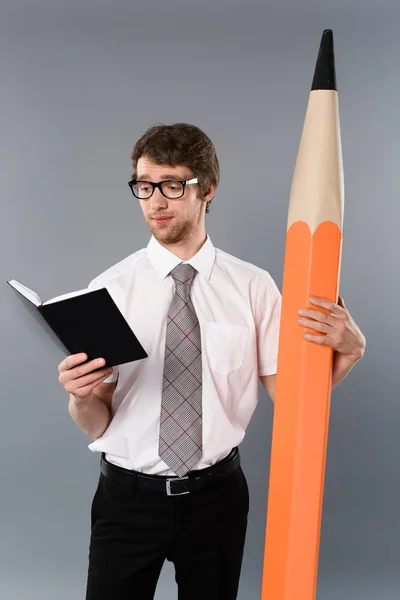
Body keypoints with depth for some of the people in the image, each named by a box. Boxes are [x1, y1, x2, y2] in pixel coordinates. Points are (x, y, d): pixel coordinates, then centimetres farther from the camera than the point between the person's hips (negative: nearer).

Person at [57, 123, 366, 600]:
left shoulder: (254, 287, -5)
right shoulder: (109, 289, -8)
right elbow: (95, 425, -6)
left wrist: (348, 350, -17)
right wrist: (81, 396, -28)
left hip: (216, 495, 2)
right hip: (128, 496, -1)